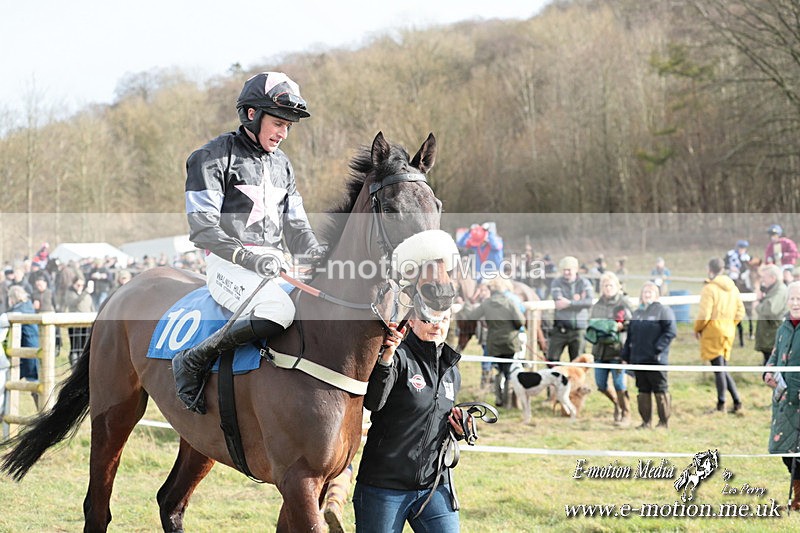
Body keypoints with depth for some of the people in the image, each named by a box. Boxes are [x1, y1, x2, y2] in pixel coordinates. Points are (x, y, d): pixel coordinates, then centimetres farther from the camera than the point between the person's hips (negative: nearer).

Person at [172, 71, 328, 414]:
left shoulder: (281, 164, 20)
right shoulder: (213, 158, -4)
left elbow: (296, 228, 20)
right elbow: (203, 229, -12)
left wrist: (321, 255, -2)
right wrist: (250, 258, -25)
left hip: (276, 266, 7)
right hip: (228, 266, -7)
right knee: (277, 311, -36)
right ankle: (192, 361, -22)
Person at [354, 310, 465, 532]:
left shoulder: (452, 371, 11)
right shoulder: (399, 357, -11)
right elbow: (373, 402, -30)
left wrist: (457, 427, 3)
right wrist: (387, 355, -43)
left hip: (434, 486, 6)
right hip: (383, 485, -5)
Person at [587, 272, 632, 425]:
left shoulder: (623, 303, -2)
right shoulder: (598, 304, 13)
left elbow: (631, 323, -3)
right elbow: (590, 322, 20)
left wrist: (620, 326, -19)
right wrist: (593, 330, 0)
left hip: (617, 349, -5)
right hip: (600, 348, 5)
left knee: (619, 384, -6)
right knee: (601, 385, 7)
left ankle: (626, 415, 5)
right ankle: (617, 403, 32)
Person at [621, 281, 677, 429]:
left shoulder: (663, 311, -4)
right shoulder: (636, 313, 16)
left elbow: (671, 331, -12)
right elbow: (630, 336, 18)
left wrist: (658, 348, -18)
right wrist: (625, 356, 13)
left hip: (656, 360, -6)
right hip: (638, 359, 6)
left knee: (660, 390, -1)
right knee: (643, 391, 9)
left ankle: (664, 421, 5)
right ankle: (646, 421, 14)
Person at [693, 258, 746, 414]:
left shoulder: (709, 289, -13)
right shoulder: (733, 288, 10)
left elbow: (704, 314, -16)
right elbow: (740, 312, 13)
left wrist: (697, 329, -1)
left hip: (713, 331, -7)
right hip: (729, 332, 7)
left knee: (718, 369, -4)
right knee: (723, 368, 14)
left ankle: (721, 405, 0)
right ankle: (737, 401, 6)